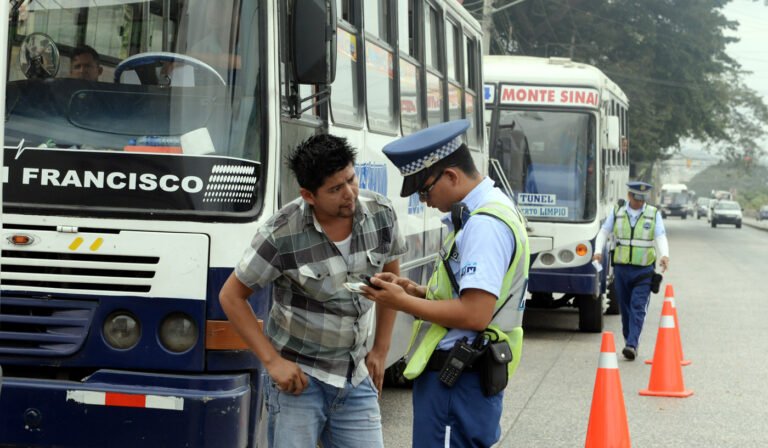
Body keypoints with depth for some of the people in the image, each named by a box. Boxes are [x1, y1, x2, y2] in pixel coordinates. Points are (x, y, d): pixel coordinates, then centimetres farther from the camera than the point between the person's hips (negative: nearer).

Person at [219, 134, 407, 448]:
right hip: (298, 376, -4)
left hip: (356, 378, 4)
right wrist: (271, 360, -12)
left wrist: (380, 350, 10)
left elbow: (391, 278, 12)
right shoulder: (281, 234, -18)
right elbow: (231, 296, -7)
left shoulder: (381, 214, -5)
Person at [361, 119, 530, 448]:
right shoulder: (477, 214, 14)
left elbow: (475, 314, -25)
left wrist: (402, 303, -15)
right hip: (459, 374, 11)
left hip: (456, 380, -11)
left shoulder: (484, 224, -19)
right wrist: (417, 291, 8)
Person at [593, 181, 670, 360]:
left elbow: (661, 237, -6)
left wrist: (664, 255, -25)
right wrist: (598, 251, -7)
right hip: (621, 268, 2)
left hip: (644, 270, -2)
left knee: (638, 308, -12)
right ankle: (630, 342, 18)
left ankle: (632, 345, -18)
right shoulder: (617, 212, 6)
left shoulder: (654, 214, 2)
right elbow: (604, 232, 10)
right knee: (625, 308, 7)